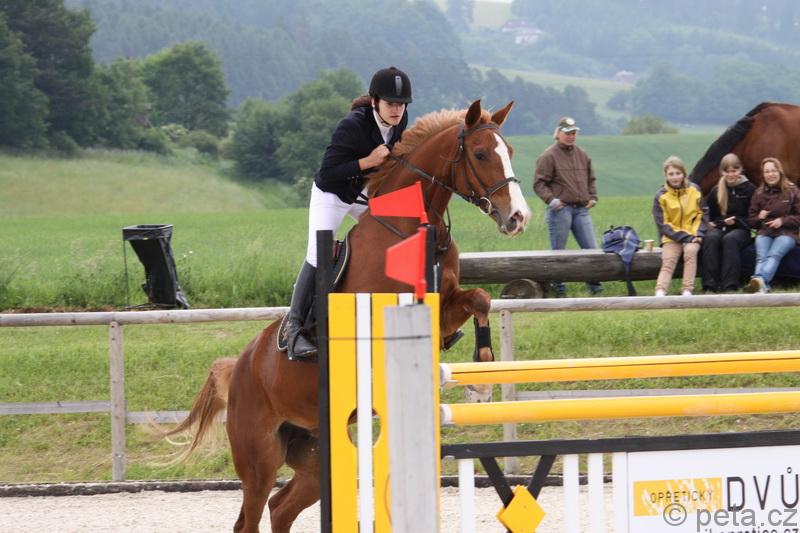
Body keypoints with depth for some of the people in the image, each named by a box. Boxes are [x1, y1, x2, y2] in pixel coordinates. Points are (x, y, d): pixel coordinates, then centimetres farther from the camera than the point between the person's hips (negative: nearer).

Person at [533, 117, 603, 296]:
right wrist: (550, 199, -18)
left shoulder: (582, 155, 16)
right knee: (558, 252, 1)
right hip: (560, 209, -5)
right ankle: (558, 287, 9)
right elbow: (539, 183, -6)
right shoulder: (549, 156, -3)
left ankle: (594, 284, 5)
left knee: (592, 248, 0)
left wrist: (592, 197, 12)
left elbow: (590, 180, 27)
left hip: (581, 209, 5)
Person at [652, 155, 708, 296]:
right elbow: (663, 224, -5)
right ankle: (660, 292, -38)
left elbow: (703, 213, 9)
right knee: (668, 261, -23)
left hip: (692, 234, 0)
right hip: (671, 237, 0)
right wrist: (685, 237, -15)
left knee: (690, 251, -29)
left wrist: (699, 233, -8)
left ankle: (687, 290, -30)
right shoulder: (661, 196, -2)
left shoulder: (694, 190, 4)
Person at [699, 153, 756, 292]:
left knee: (730, 239, -37)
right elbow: (708, 214, 22)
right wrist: (712, 223, 1)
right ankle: (710, 284, -39)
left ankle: (730, 285, -42)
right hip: (718, 228, 3)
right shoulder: (716, 191, 13)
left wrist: (736, 221, -12)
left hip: (740, 229, -3)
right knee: (711, 238, -33)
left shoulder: (749, 189, 4)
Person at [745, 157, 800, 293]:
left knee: (774, 255, -34)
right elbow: (751, 222, 21)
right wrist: (759, 217, -3)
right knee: (761, 256, -31)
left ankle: (760, 279, -62)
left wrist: (782, 221, -10)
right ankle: (763, 286, -57)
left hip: (786, 232, -2)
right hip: (764, 232, 3)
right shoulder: (758, 193, 15)